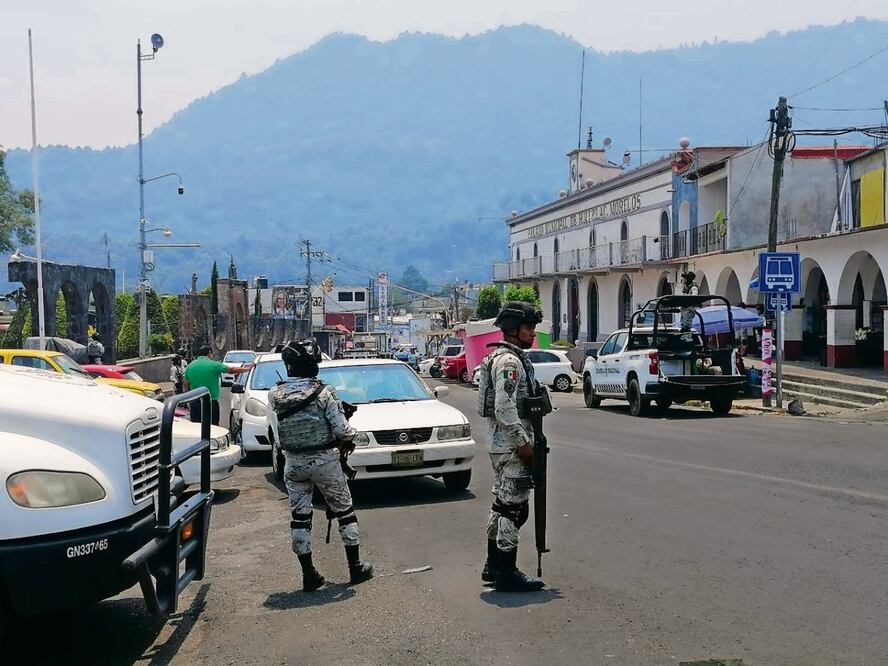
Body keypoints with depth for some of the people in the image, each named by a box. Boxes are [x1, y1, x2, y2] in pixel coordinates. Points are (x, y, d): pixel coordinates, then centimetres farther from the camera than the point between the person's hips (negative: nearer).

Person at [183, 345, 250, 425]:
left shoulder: (190, 366, 8)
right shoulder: (214, 364, -7)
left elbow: (186, 386, 12)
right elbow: (232, 370, -2)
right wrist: (247, 368, 12)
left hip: (194, 403, 5)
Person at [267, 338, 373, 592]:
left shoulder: (275, 395, -8)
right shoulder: (323, 393, -17)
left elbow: (275, 431, -2)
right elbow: (341, 429, -15)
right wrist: (349, 440, 6)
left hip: (293, 463, 3)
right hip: (324, 461, -2)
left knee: (299, 517, 11)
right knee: (345, 511, 13)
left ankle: (308, 575, 14)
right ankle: (356, 568, 19)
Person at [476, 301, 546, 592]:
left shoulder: (504, 357, 17)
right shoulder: (509, 361, -17)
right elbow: (505, 409, -25)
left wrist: (524, 439, 22)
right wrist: (523, 443, -20)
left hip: (501, 444, 11)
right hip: (512, 446, -11)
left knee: (502, 503, 16)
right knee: (513, 508, -5)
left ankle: (494, 566, 25)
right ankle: (506, 573, 1)